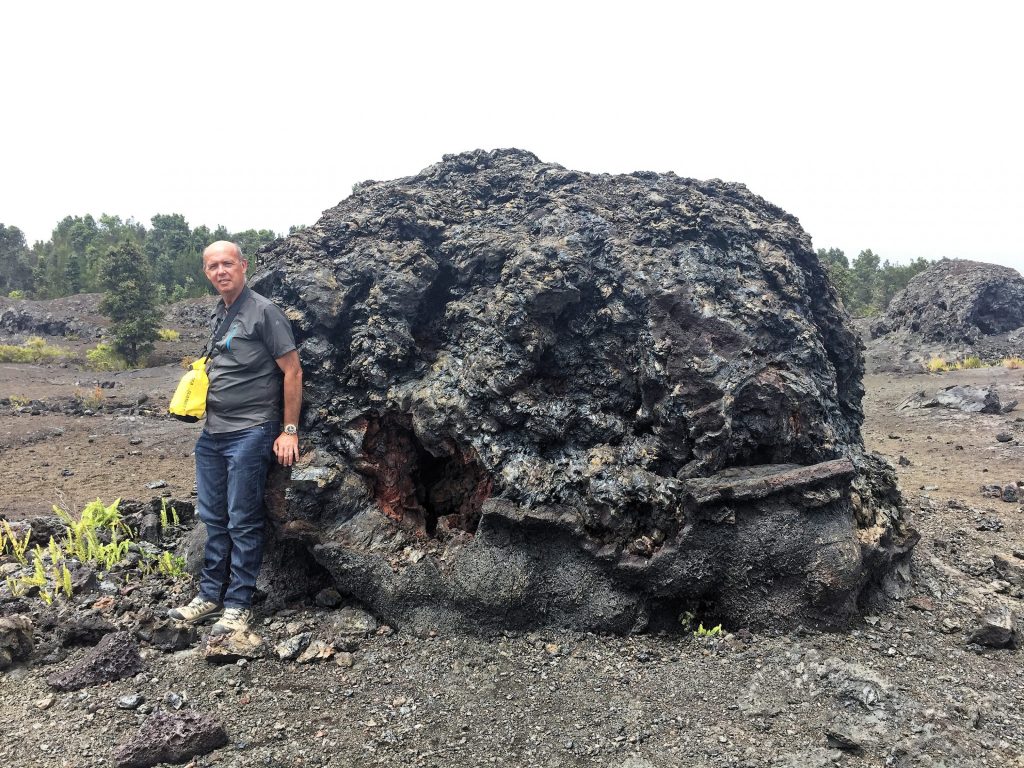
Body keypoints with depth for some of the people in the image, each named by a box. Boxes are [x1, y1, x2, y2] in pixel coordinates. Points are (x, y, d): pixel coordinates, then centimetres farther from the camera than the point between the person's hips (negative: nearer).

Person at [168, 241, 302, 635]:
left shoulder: (263, 312, -10)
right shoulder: (216, 316, 14)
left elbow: (292, 371, -12)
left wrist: (289, 431, -14)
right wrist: (196, 382, 11)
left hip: (250, 433, -8)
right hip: (211, 433, 8)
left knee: (242, 522, 0)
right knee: (214, 518, 14)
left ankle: (238, 604, 10)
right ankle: (210, 595, 26)